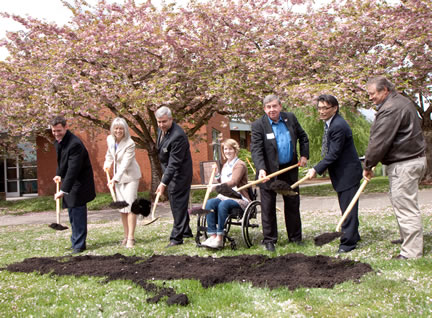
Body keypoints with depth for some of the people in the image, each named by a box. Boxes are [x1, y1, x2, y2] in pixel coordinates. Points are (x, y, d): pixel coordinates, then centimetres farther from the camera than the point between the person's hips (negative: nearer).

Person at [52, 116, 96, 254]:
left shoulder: (75, 144, -25)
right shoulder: (58, 141, 5)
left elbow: (73, 170, -29)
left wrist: (64, 190, -32)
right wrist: (59, 174, 7)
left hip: (78, 184, -9)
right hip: (68, 182, 9)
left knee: (78, 214, -6)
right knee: (73, 214, 15)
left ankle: (79, 245, 2)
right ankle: (75, 242, 25)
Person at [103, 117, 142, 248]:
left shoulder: (130, 144, -21)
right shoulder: (110, 139, -2)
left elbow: (125, 164, -28)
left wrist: (115, 179, -37)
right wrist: (107, 163, 5)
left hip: (130, 176, -6)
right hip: (118, 176, 6)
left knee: (130, 205, -11)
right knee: (121, 207, 8)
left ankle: (131, 238, -10)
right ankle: (126, 236, 17)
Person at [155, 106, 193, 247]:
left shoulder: (178, 136, -28)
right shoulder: (162, 130, 2)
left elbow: (174, 163, -29)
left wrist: (164, 182, -31)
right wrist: (164, 177, 18)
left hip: (179, 174, -10)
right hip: (170, 172, 10)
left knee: (178, 204, -6)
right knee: (176, 203, 18)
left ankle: (177, 237, 0)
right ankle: (186, 231, 32)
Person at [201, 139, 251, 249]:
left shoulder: (240, 165, -4)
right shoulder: (225, 165, 22)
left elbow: (233, 182, -18)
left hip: (239, 198, -7)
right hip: (224, 196, 7)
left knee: (223, 204, -37)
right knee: (210, 202, -24)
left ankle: (219, 238, -32)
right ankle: (212, 236, -31)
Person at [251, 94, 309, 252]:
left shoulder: (291, 118, 2)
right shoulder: (258, 125, -12)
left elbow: (303, 137, 16)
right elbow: (256, 150, -20)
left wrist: (304, 155, 5)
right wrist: (261, 169, -33)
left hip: (290, 169, 4)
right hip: (269, 172, -4)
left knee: (293, 204, 13)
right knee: (268, 208, 3)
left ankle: (295, 237, 27)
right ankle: (269, 240, 14)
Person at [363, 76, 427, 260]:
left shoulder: (391, 108, -19)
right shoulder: (402, 102, 17)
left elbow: (379, 141, -20)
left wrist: (368, 165, -10)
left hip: (404, 164, -11)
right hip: (413, 159, 11)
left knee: (405, 207, -8)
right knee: (401, 203, 21)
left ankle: (411, 252, -5)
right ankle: (407, 238, 34)